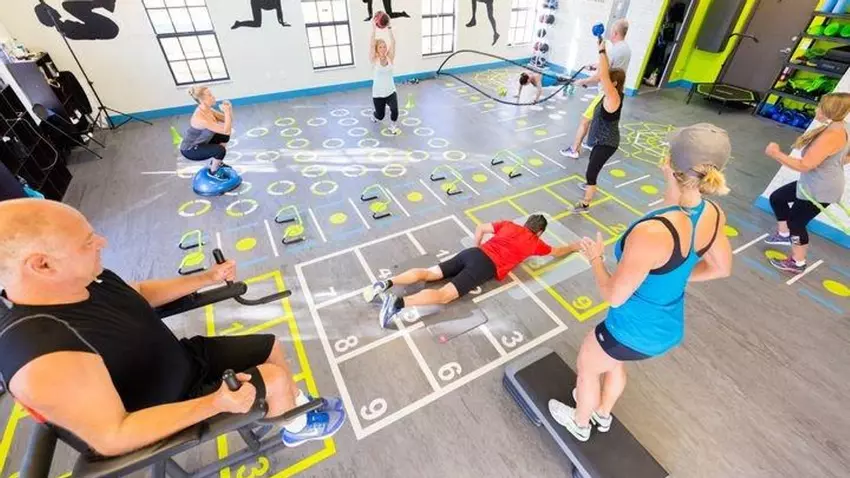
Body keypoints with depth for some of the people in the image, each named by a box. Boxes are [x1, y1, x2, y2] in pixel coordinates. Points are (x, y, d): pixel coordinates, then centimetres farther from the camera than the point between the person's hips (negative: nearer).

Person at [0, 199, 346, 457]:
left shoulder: (82, 280, -10)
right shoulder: (44, 356, -37)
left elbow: (142, 293, 10)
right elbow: (112, 438, -32)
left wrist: (209, 278, 6)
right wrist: (216, 403, -36)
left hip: (185, 359, 8)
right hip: (165, 413, -8)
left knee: (271, 347, 10)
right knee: (275, 379, -10)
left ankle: (300, 404, 35)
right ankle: (298, 427, 23)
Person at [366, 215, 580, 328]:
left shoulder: (508, 224, 25)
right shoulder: (535, 242, 16)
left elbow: (480, 228, 22)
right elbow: (557, 252, 34)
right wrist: (574, 247, 52)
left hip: (473, 253, 6)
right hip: (486, 267, -6)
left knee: (428, 273, 1)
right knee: (444, 295, -19)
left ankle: (386, 284, -14)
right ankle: (397, 303, -37)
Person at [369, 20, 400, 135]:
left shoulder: (390, 58, -1)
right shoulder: (374, 60, -6)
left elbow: (393, 42, -11)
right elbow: (371, 45, -20)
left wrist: (389, 28, -20)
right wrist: (374, 29, -25)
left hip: (391, 91, 1)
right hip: (378, 93, -1)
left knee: (395, 109, -25)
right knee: (380, 116, 8)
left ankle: (393, 126, 6)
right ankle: (374, 116, 49)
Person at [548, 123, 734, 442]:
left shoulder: (651, 233, -39)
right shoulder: (714, 216, -12)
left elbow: (614, 295, -26)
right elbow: (721, 269, 6)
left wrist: (595, 257, -10)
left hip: (635, 331, -7)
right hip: (671, 326, 7)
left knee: (586, 366, 24)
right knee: (613, 363, 34)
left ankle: (580, 424, 53)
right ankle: (603, 415, 62)